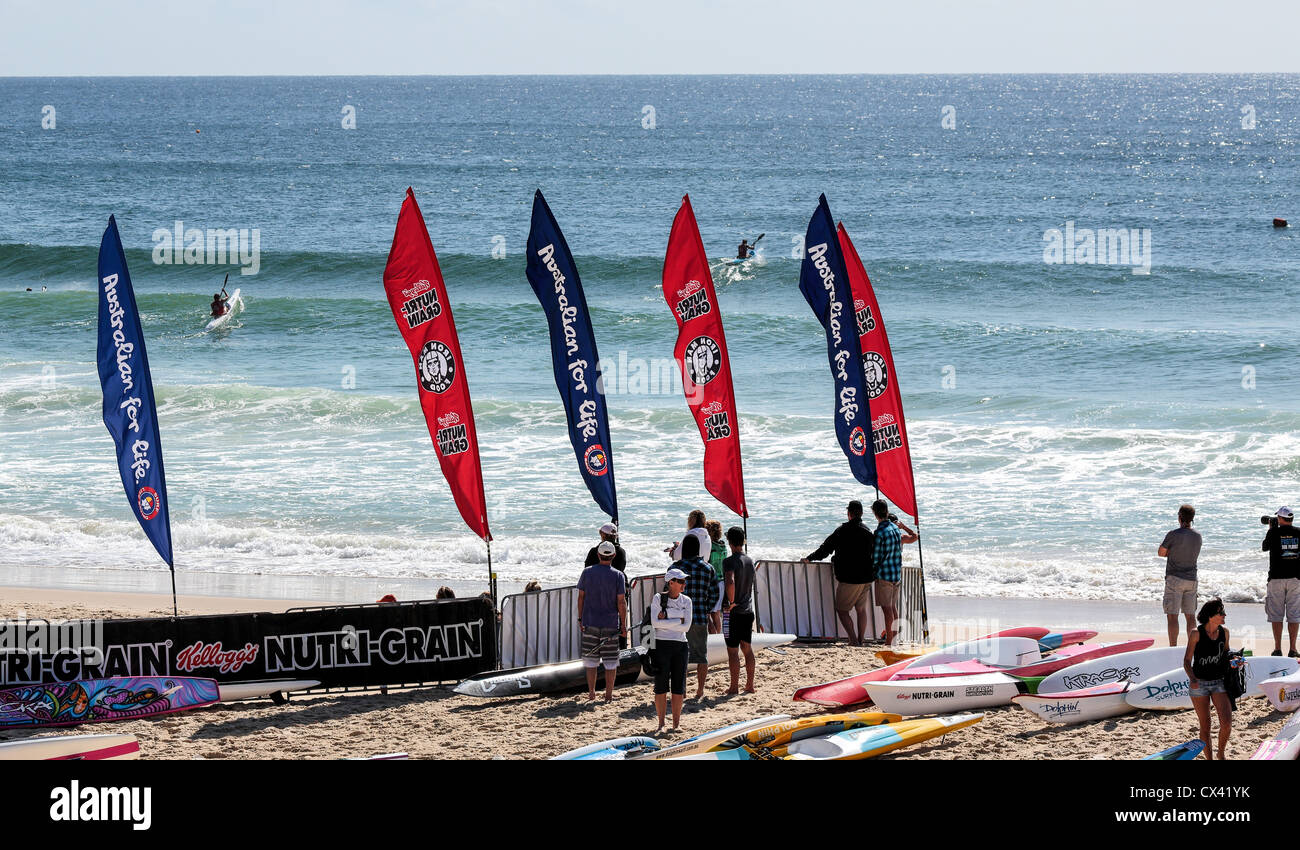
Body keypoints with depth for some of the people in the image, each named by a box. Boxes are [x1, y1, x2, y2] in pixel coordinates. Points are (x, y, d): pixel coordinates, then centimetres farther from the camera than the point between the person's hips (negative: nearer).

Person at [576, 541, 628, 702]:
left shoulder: (587, 572, 0)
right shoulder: (618, 576, -6)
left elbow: (581, 597, 4)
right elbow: (621, 602, -8)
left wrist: (580, 618, 13)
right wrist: (623, 625, -2)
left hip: (590, 623, 2)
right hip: (610, 625, -2)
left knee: (591, 659, 10)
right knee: (610, 661, 5)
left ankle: (591, 693, 12)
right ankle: (609, 694, 6)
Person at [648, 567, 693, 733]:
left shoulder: (686, 601, 7)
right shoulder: (658, 598, -1)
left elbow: (686, 627, -2)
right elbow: (655, 623, -12)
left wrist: (666, 621, -9)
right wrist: (678, 621, -9)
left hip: (680, 645, 3)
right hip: (661, 645, -3)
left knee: (678, 687, 2)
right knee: (661, 686, -3)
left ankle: (676, 724, 10)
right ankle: (661, 724, 4)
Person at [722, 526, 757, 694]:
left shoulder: (729, 562, -15)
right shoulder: (750, 561, 8)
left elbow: (731, 582, -32)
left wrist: (731, 603, -21)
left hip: (733, 611, -7)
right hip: (748, 609, 7)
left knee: (732, 650, -1)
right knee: (747, 648, 14)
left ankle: (734, 687, 2)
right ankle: (750, 685, 18)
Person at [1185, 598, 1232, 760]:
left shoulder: (1224, 632, 2)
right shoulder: (1196, 634, -10)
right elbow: (1187, 661, -7)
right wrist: (1192, 678, -24)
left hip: (1219, 682, 3)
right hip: (1199, 683, -2)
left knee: (1226, 723, -12)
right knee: (1205, 727, 4)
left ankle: (1221, 754, 11)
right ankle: (1209, 758, 18)